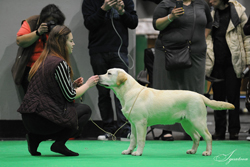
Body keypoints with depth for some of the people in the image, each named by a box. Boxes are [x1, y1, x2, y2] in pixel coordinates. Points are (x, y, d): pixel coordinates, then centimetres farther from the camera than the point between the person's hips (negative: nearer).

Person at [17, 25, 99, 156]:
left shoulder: (42, 61, 15)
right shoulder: (60, 63, -12)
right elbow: (70, 96, -8)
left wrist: (73, 84, 17)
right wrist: (88, 84, 8)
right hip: (43, 119, -8)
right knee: (85, 110, 12)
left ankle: (35, 137, 12)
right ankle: (59, 143, -1)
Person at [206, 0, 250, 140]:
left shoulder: (238, 12, 0)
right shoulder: (211, 14, 10)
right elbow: (206, 38, 16)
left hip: (233, 63, -3)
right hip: (216, 64, 3)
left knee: (233, 97, -2)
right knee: (218, 97, 6)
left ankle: (234, 132, 4)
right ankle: (219, 132, 13)